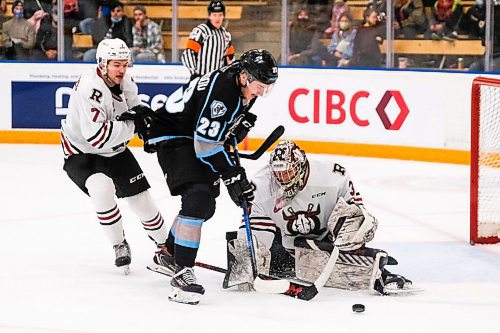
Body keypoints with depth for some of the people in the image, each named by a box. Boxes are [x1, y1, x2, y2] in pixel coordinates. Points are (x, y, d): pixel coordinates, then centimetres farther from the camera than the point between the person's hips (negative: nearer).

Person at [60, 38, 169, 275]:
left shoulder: (126, 83, -6)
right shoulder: (89, 88, -31)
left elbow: (134, 111, 10)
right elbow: (96, 136, -36)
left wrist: (140, 114, -15)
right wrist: (132, 125, -32)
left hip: (114, 151, 7)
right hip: (81, 151, -7)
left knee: (140, 197, 6)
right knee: (102, 189, -32)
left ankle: (165, 246, 28)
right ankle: (120, 246, -12)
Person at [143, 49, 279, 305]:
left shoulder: (242, 87, -2)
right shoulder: (221, 89, -31)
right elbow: (206, 144, -30)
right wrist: (233, 176, -27)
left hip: (195, 138, 10)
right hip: (172, 138, -10)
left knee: (205, 206, 20)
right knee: (197, 198, -26)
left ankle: (167, 257, 39)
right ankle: (182, 273, -27)